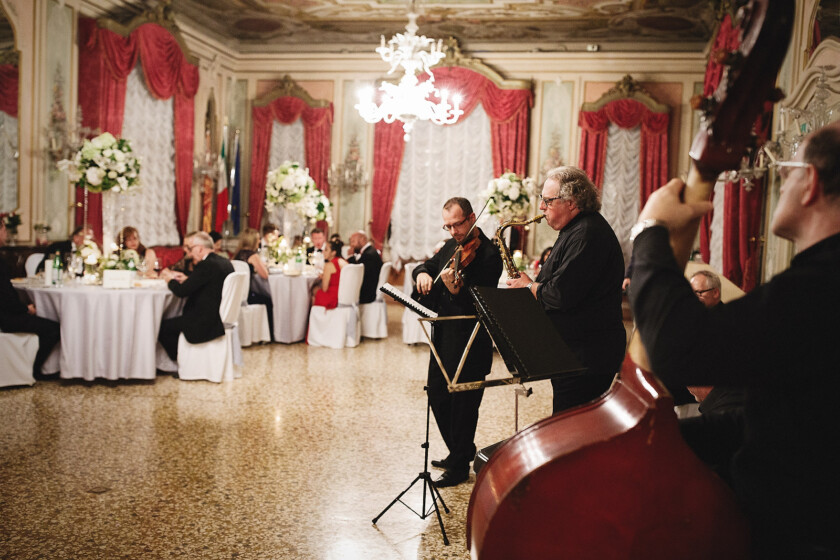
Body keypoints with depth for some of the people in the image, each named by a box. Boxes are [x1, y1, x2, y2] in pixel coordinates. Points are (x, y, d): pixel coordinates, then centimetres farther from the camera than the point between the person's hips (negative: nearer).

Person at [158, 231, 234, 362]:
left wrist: (170, 279, 2)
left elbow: (181, 291, -17)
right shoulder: (226, 263, 8)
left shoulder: (206, 265, -20)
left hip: (206, 324, -10)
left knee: (163, 326, 3)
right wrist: (186, 279, 13)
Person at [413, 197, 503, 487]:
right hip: (442, 336, 9)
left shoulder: (488, 253, -15)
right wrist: (423, 273, -5)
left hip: (468, 343, -9)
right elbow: (424, 267, 18)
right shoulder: (451, 246, 10)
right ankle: (460, 451, 34)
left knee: (462, 404, 1)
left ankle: (459, 466, 17)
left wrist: (456, 290, -40)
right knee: (437, 397, 17)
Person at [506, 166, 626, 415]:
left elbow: (561, 295, -25)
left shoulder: (588, 234, -19)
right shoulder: (576, 230, 16)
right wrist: (534, 284, 7)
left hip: (586, 356, -11)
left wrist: (529, 286, -8)